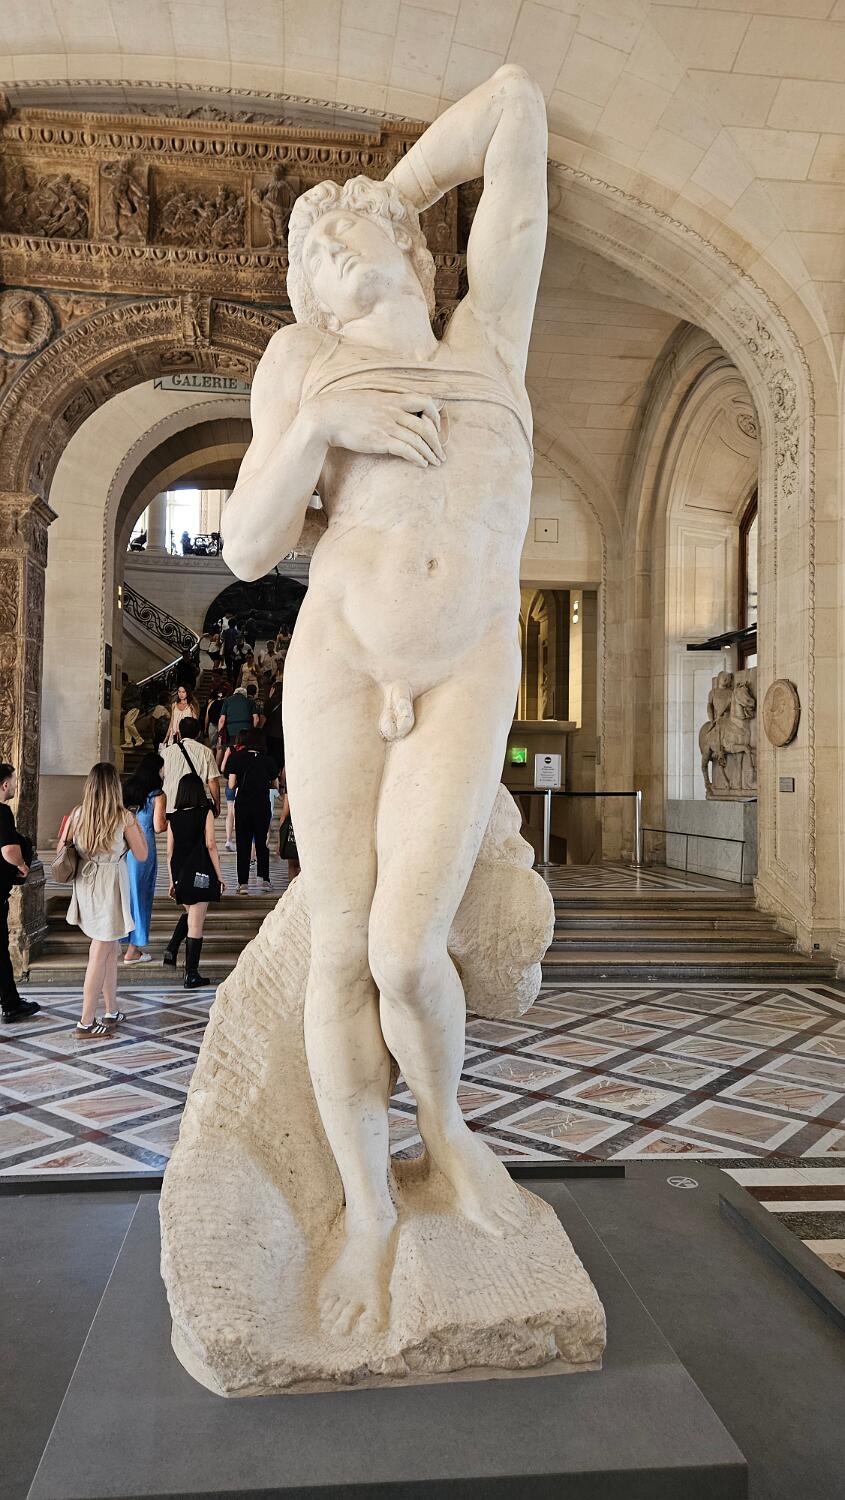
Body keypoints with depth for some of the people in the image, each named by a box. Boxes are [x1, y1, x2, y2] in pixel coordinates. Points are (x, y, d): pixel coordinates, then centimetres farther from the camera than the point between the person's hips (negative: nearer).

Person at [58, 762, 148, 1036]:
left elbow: (61, 849, 7)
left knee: (111, 947, 18)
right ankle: (86, 1022, 4)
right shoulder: (124, 817, -14)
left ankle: (112, 1011, 25)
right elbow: (141, 855, -5)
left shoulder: (78, 814, -3)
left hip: (85, 885, 5)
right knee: (100, 953, 1)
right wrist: (136, 825, 5)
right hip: (111, 885, -5)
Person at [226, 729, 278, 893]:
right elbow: (275, 784, 7)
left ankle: (243, 883, 0)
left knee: (243, 844, 4)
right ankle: (264, 878, 11)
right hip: (263, 805, 1)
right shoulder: (267, 760, 2)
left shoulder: (237, 758, -3)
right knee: (261, 842, 15)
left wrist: (242, 782, 12)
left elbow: (231, 785, -8)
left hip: (243, 804, -1)